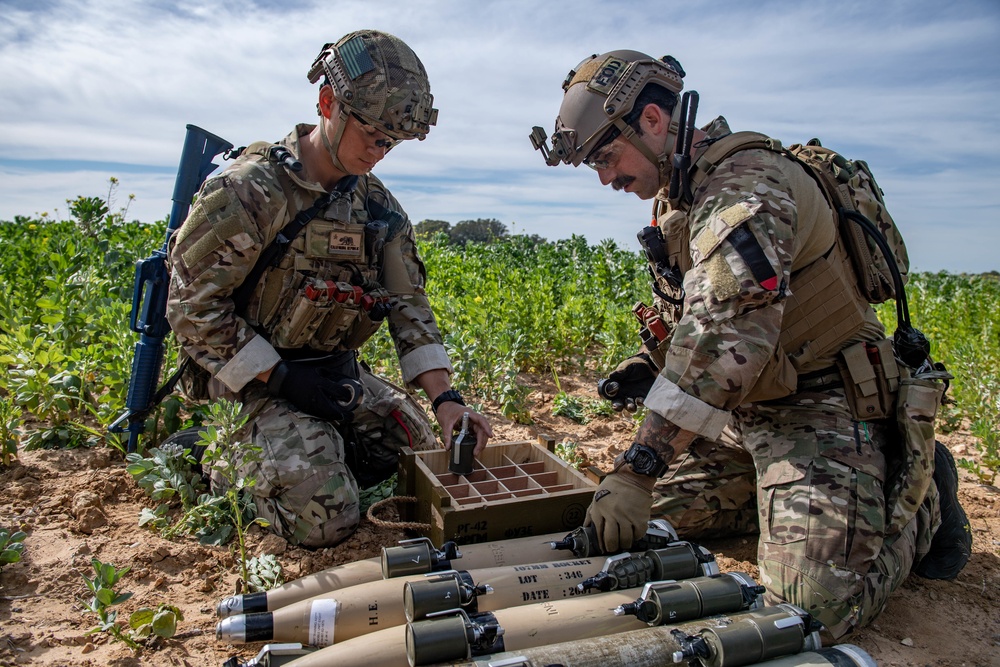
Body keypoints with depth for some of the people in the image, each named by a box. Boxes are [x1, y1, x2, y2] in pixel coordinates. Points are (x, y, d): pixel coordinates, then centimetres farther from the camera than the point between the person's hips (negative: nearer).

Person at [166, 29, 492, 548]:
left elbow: (407, 304, -1)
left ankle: (308, 448, 20)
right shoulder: (248, 191, -18)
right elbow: (191, 307, -17)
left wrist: (445, 398, -14)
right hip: (258, 379, -7)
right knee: (326, 519, -18)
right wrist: (281, 379, -19)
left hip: (341, 374, 7)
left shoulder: (378, 206, 2)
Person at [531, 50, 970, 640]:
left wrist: (638, 466, -38)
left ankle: (920, 502, 9)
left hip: (820, 409, -9)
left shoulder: (745, 187, -24)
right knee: (657, 509, 10)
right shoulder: (679, 196, 10)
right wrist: (652, 366, 2)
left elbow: (725, 339, -36)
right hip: (747, 410, 9)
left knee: (815, 606, -17)